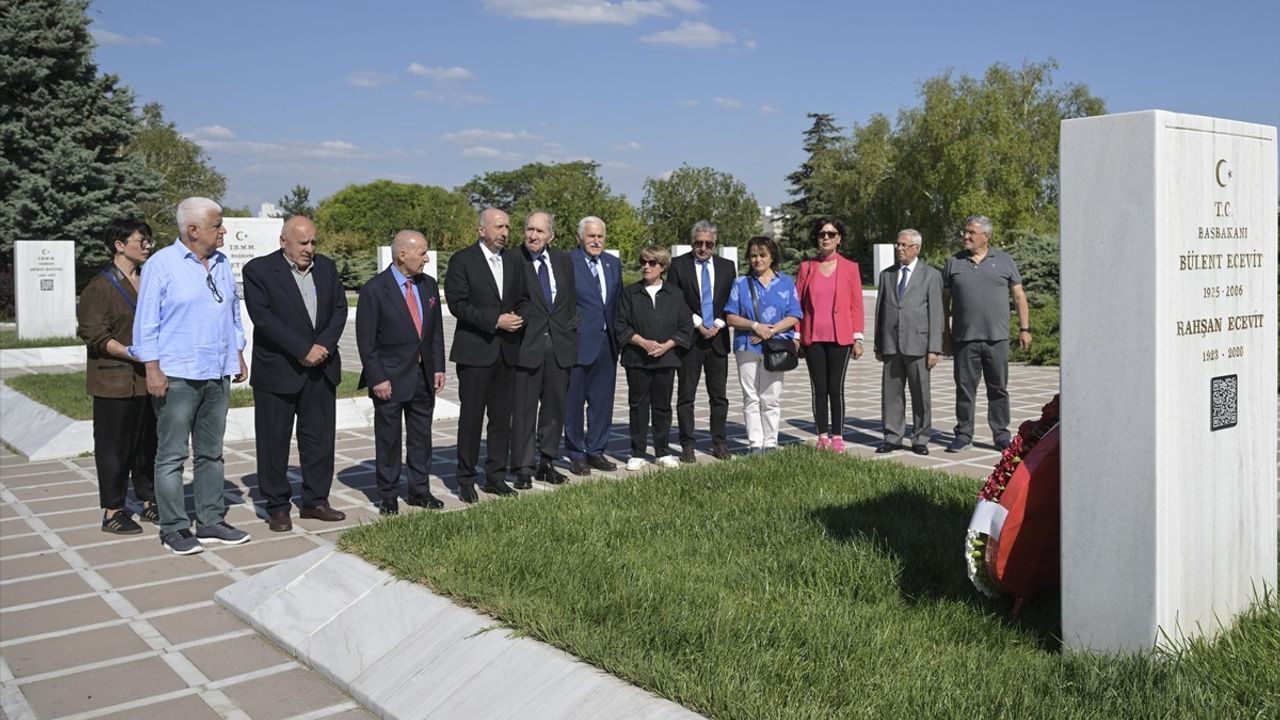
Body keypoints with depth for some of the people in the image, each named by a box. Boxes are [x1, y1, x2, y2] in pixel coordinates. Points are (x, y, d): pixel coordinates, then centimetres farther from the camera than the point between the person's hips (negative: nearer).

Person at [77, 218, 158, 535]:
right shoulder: (101, 287, -7)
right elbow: (95, 335, -12)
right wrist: (132, 354, -21)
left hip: (149, 378, 6)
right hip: (115, 380, -6)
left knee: (149, 442, 11)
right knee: (114, 445, 1)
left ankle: (149, 502, 23)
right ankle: (113, 512, 10)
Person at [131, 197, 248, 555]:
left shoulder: (221, 264, 11)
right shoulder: (162, 264, -7)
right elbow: (147, 322, -8)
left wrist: (239, 357, 15)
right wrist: (153, 370, -12)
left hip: (217, 376, 7)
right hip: (176, 377, -6)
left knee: (211, 453, 12)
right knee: (171, 456, 1)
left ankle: (211, 522, 20)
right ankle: (174, 528, 8)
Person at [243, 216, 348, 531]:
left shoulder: (326, 267, 9)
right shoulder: (258, 270, -7)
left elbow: (339, 309, 7)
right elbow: (263, 318, -15)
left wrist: (324, 345, -10)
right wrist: (304, 349, -18)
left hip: (321, 369, 5)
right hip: (277, 371, -5)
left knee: (320, 438, 11)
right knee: (274, 442, 4)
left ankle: (315, 501, 23)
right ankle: (277, 508, 15)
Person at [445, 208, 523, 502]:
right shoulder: (462, 260, -5)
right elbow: (457, 304, -12)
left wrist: (516, 318, -1)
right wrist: (496, 321, -17)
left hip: (506, 350, 5)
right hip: (475, 350, -5)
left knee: (502, 417, 9)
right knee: (471, 417, 1)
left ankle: (496, 476, 19)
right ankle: (466, 479, 11)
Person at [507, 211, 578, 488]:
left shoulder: (563, 261, 10)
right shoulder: (513, 260, -6)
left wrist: (570, 330, 9)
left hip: (559, 344, 5)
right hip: (527, 344, -5)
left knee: (555, 406, 11)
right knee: (525, 408, 0)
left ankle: (546, 462, 24)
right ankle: (523, 468, 8)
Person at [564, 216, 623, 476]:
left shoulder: (613, 263, 12)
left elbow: (618, 300, 15)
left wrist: (618, 335, 9)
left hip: (607, 343, 6)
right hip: (578, 342, -6)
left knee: (602, 401, 12)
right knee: (574, 401, 4)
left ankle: (596, 451, 23)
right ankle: (576, 455, 15)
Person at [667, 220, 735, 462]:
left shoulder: (727, 266, 9)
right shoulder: (679, 265, 0)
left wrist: (718, 325, -6)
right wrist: (698, 324, -11)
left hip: (718, 338, 3)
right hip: (689, 338, -2)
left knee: (719, 396, 7)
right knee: (686, 396, 1)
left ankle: (719, 443, 15)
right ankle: (687, 445, 6)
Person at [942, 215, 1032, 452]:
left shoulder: (1004, 261, 7)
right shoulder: (953, 263, 7)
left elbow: (1019, 296, 8)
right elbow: (944, 300, 10)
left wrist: (1024, 329, 2)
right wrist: (945, 332, 6)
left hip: (997, 338, 0)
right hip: (964, 339, 0)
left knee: (998, 388, 5)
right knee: (964, 388, 4)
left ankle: (1001, 435, 14)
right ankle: (964, 434, 13)